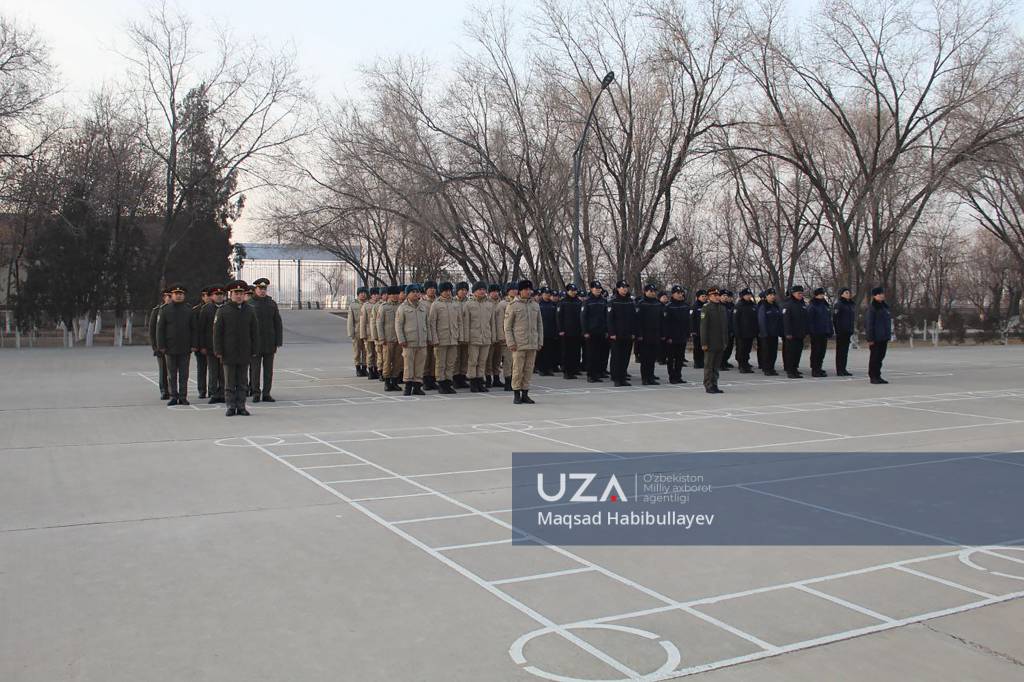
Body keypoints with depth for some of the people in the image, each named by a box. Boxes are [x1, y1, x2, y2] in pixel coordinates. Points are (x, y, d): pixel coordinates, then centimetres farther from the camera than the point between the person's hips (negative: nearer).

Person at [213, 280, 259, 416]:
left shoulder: (250, 310, 5)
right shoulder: (223, 310, -1)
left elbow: (255, 332, 8)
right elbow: (217, 332, -2)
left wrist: (254, 350, 3)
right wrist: (218, 351, -6)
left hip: (244, 353, 2)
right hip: (229, 353, -2)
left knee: (242, 382, 7)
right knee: (230, 382, 4)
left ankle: (241, 406, 13)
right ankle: (231, 407, 9)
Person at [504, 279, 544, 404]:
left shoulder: (535, 305, 12)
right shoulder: (513, 305, -2)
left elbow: (540, 325, 15)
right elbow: (507, 326, -2)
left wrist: (540, 342, 9)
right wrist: (510, 343, -9)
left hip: (533, 344, 4)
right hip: (519, 344, -4)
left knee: (529, 370, 7)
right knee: (518, 369, -2)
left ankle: (525, 394, 15)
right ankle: (517, 394, 7)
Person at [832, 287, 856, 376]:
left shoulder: (852, 304, 13)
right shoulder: (838, 304, -8)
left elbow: (854, 318, 20)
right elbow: (835, 318, -13)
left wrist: (853, 328, 13)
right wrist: (837, 329, -17)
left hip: (848, 331, 7)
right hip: (840, 331, -7)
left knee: (845, 351, 9)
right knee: (840, 350, -2)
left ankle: (843, 369, 15)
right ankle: (839, 370, 1)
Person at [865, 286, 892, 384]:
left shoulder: (884, 306, 14)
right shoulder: (872, 307, -11)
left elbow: (888, 322, 19)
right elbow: (869, 323, -14)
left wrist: (888, 335, 15)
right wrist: (870, 338, -17)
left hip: (884, 337, 8)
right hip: (876, 338, -8)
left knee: (881, 356, 10)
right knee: (875, 357, -1)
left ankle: (877, 376, 17)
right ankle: (873, 377, 5)